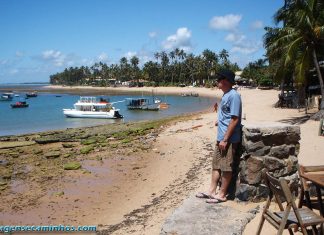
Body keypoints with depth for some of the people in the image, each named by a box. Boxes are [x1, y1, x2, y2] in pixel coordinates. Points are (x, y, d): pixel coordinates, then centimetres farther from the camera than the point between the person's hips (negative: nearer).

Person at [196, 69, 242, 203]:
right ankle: (211, 191, 24)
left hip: (229, 139, -9)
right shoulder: (226, 95, 13)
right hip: (221, 137, 9)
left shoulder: (233, 96, -17)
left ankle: (221, 194, 13)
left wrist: (225, 139, -21)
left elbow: (235, 119, -21)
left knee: (226, 167, 2)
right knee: (216, 165, 14)